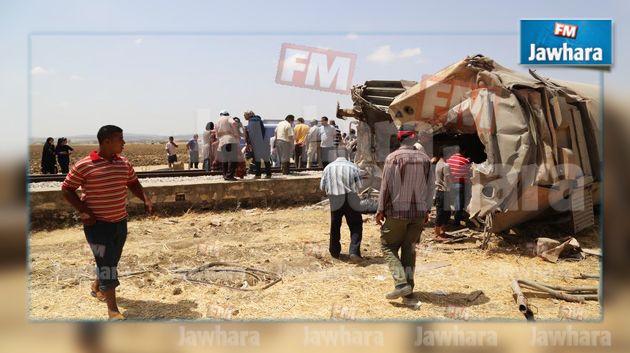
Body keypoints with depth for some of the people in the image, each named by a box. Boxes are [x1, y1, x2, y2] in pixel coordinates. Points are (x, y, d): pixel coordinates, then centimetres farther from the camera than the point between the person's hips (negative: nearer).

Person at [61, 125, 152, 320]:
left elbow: (133, 183, 16)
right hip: (97, 224, -6)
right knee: (106, 264, -5)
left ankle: (97, 286, 48)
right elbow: (67, 189, -5)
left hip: (120, 222, 6)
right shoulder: (83, 166, -14)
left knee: (112, 261, 20)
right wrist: (83, 211, -15)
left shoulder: (124, 163, 3)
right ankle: (112, 309, 5)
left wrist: (146, 200, -1)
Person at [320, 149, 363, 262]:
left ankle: (335, 252, 25)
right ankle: (354, 252, -8)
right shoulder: (352, 166, -1)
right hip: (351, 200, -2)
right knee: (356, 226, 5)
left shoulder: (329, 167, 3)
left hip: (335, 201, 2)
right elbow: (359, 184, -1)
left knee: (335, 226, 15)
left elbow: (322, 186, 4)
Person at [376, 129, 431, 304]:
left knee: (388, 247, 6)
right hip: (419, 211, 4)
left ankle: (401, 283, -12)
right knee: (409, 250, 11)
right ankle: (408, 293, 9)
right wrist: (426, 210, 17)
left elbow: (386, 186, -9)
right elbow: (427, 187, 9)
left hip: (397, 211, -4)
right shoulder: (424, 158, 6)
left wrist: (381, 209, -3)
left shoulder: (393, 157, -7)